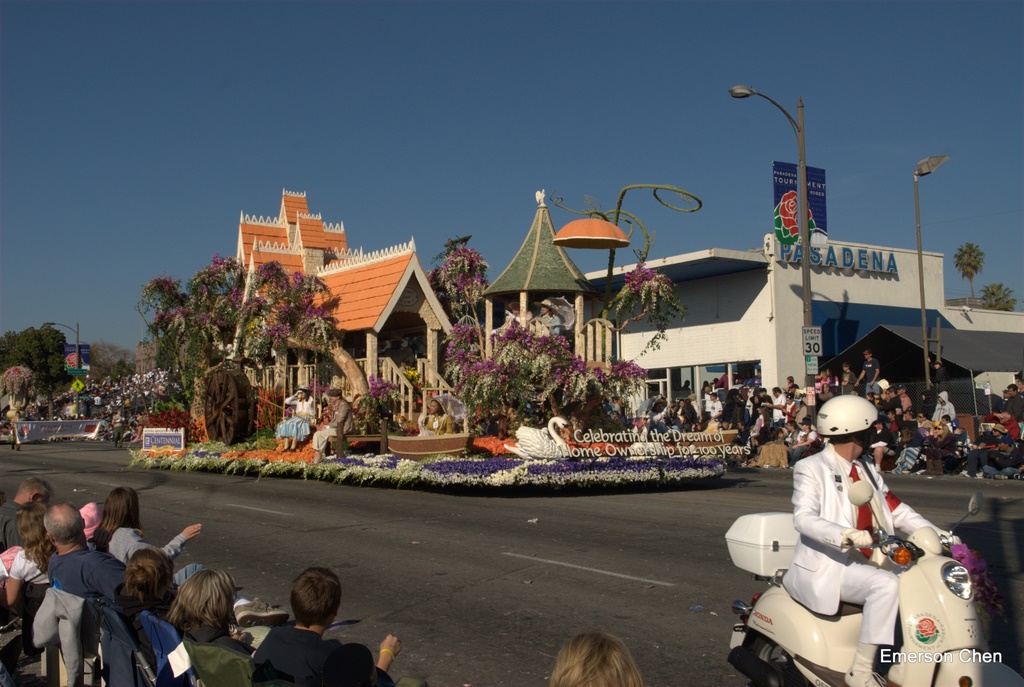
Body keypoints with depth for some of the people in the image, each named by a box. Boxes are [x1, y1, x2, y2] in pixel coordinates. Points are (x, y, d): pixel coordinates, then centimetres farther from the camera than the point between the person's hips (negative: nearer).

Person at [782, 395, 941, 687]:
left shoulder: (866, 469, 17)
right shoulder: (811, 468, -8)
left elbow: (895, 509, 15)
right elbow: (804, 518, -23)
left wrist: (936, 533, 1)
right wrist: (848, 536, -39)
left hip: (864, 561, 8)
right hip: (827, 566, -8)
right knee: (886, 585, -29)